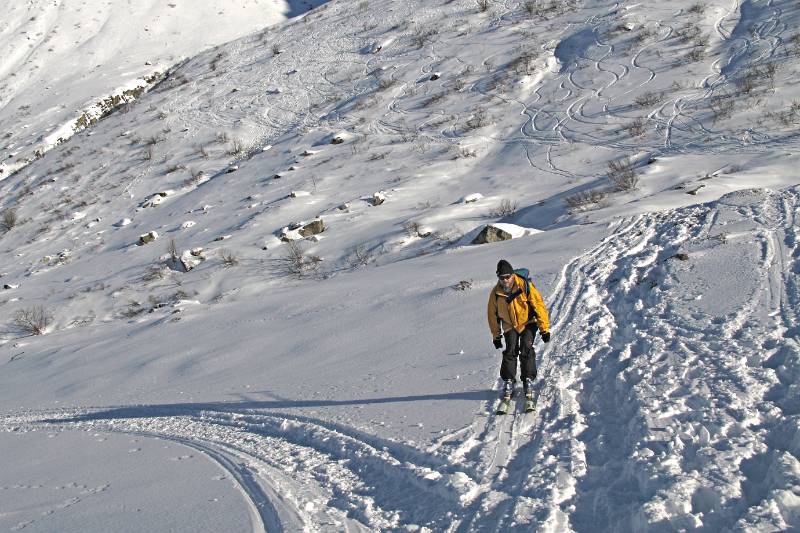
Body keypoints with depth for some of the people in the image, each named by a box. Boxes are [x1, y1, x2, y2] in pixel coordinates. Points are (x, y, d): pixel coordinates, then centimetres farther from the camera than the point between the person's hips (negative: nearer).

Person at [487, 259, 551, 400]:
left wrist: (545, 329, -17)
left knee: (526, 350, -15)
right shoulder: (496, 293, -12)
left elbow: (539, 306, -17)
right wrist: (496, 336, 5)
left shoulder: (525, 286, -22)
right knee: (510, 351, -11)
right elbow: (493, 314, 1)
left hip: (528, 323, -2)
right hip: (510, 326, 2)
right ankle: (508, 382, -3)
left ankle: (528, 380, -5)